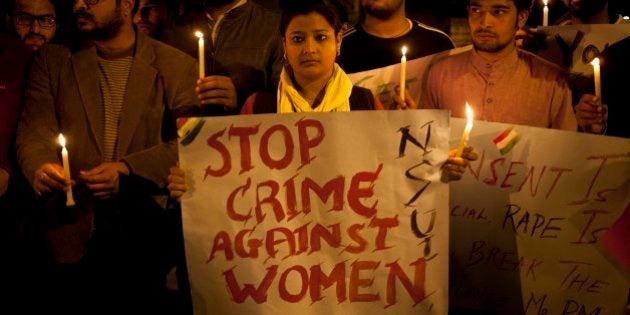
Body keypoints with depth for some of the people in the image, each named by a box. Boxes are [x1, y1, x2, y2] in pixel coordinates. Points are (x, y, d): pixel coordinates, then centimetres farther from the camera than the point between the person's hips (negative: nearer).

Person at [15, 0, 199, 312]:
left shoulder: (177, 67, 2)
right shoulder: (53, 61, 8)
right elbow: (34, 133, 0)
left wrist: (127, 170, -19)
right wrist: (39, 167, -23)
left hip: (144, 237, -1)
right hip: (70, 233, 1)